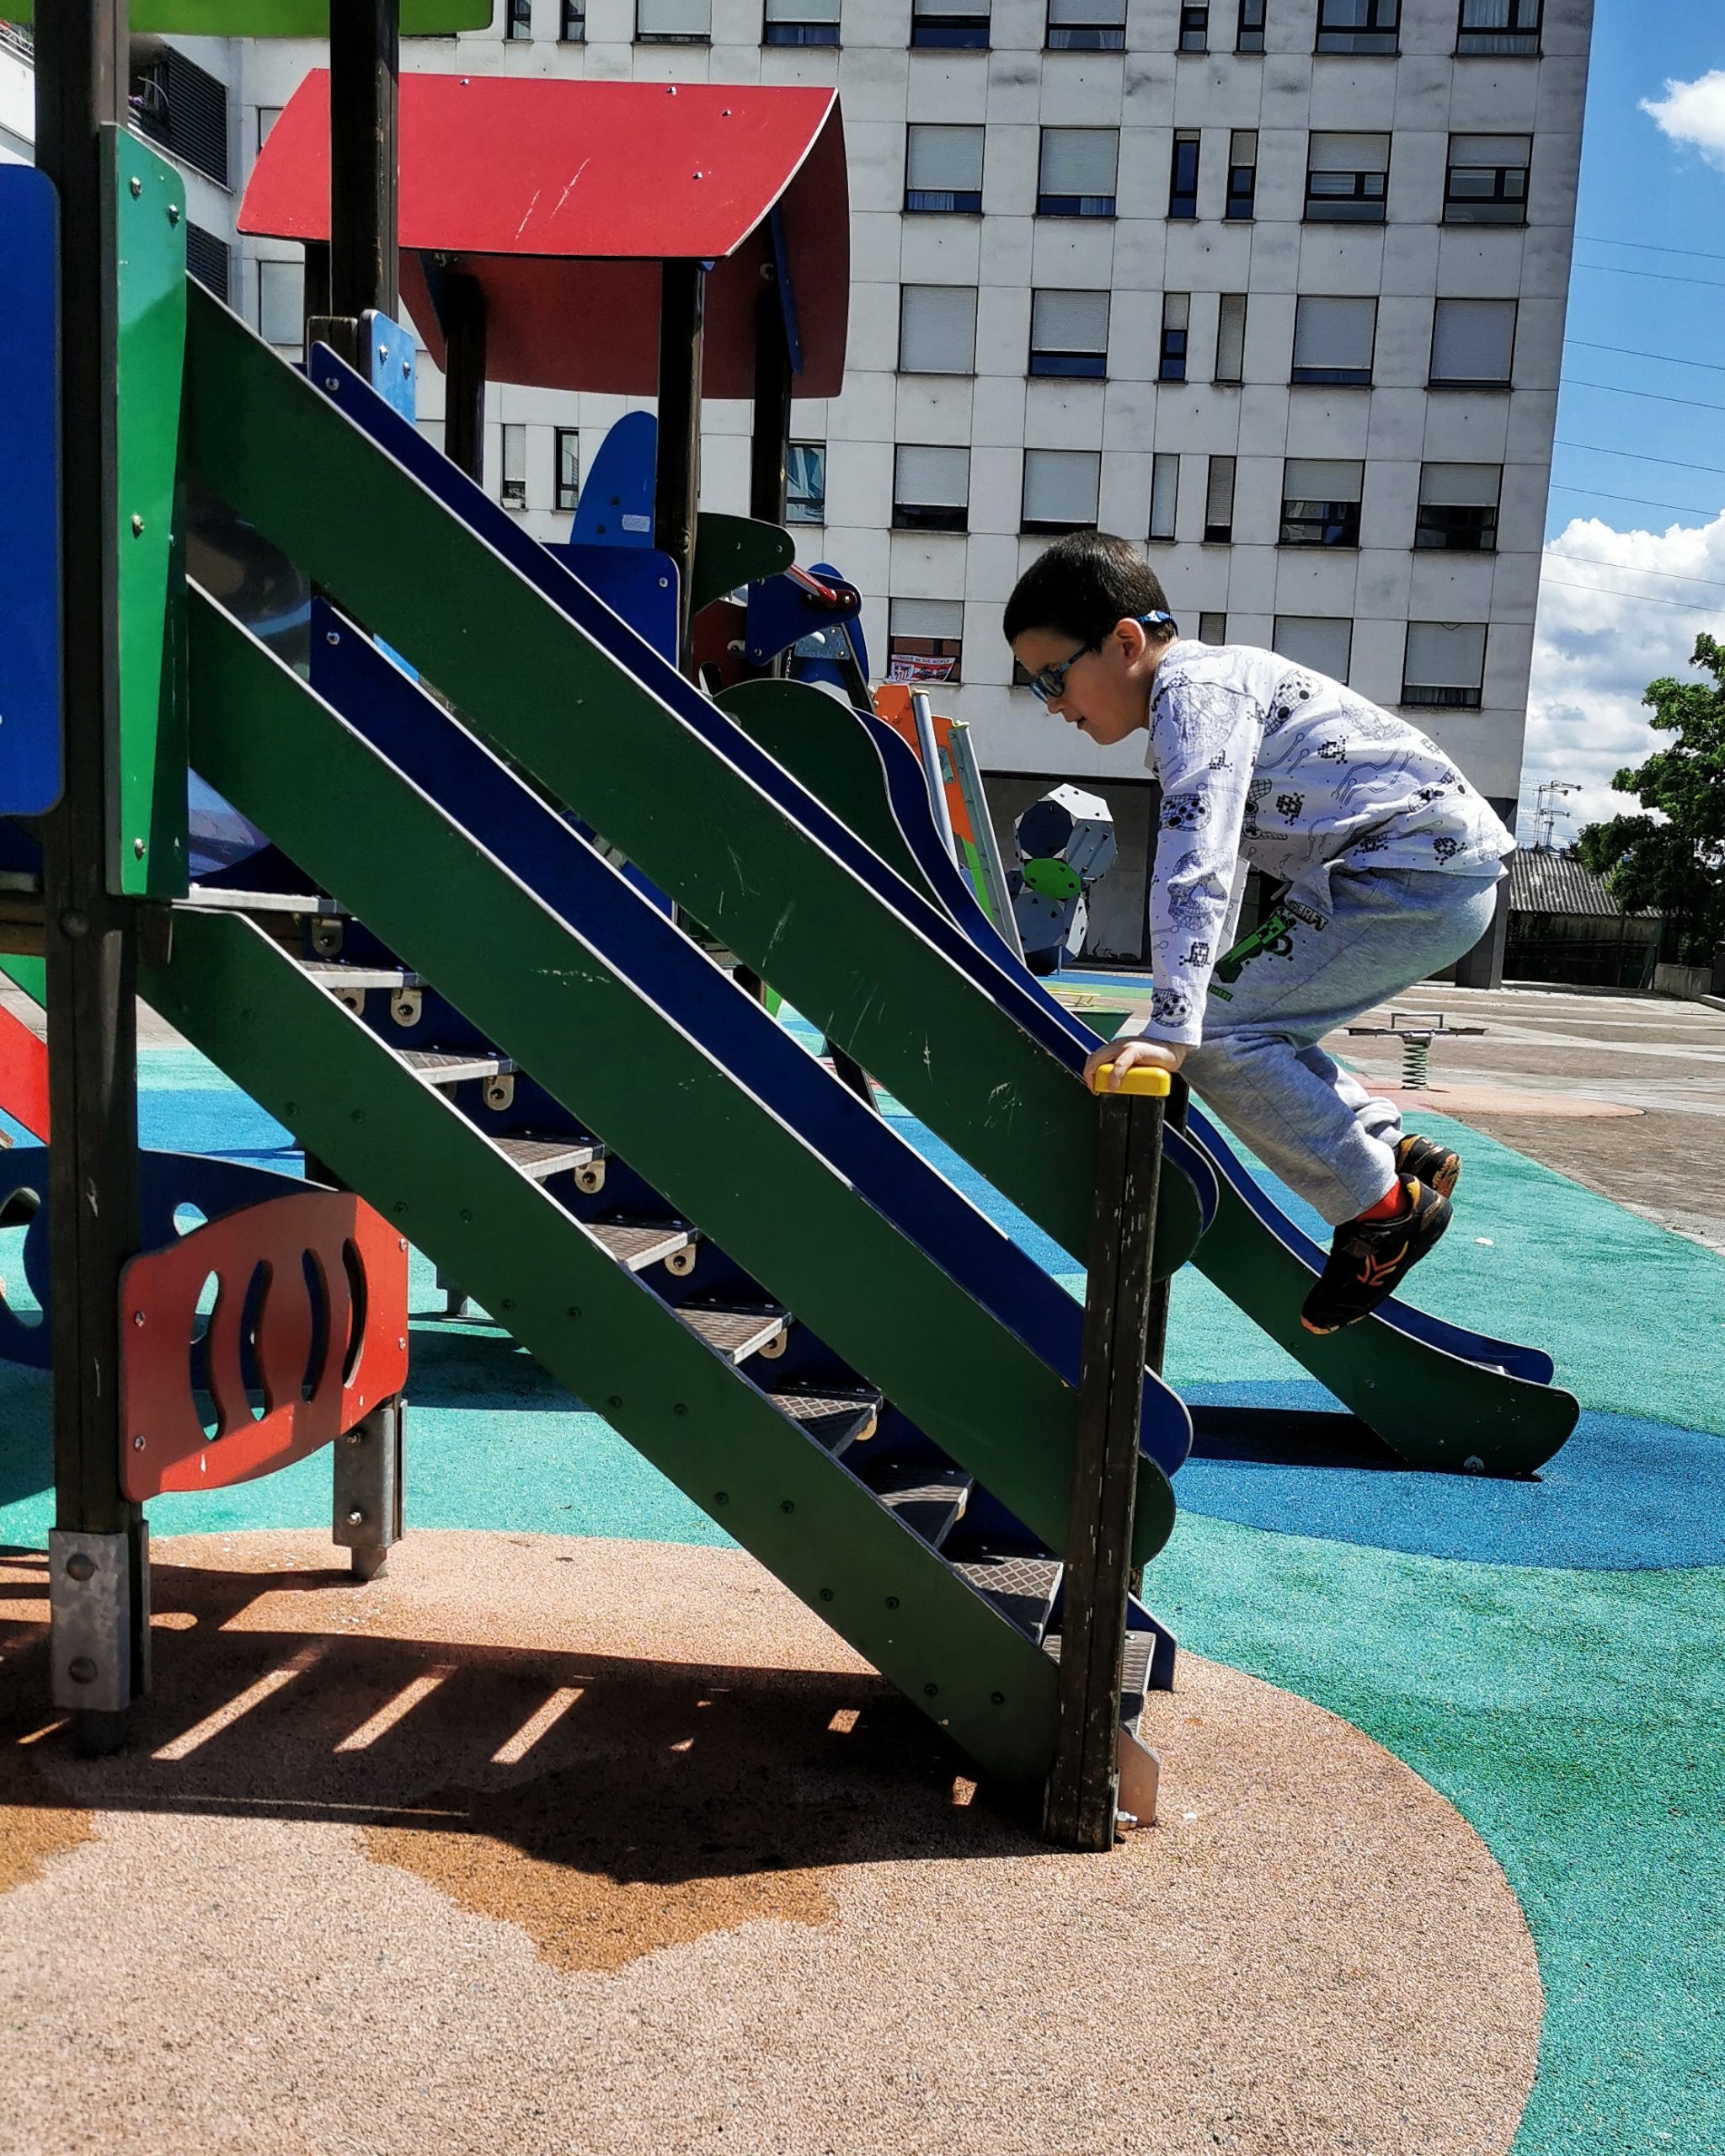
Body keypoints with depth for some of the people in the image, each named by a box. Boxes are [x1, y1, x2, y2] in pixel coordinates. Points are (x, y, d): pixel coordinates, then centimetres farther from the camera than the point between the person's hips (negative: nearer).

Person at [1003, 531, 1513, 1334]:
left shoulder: (1195, 689, -15)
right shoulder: (1197, 692, 17)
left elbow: (1196, 862, -30)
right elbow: (1221, 859, 28)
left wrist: (1171, 1027, -37)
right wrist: (1193, 998, 33)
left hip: (1420, 871, -10)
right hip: (1432, 877, 10)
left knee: (1220, 1036, -14)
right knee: (1244, 1026, 13)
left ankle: (1383, 1209, -2)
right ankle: (1398, 1152, 19)